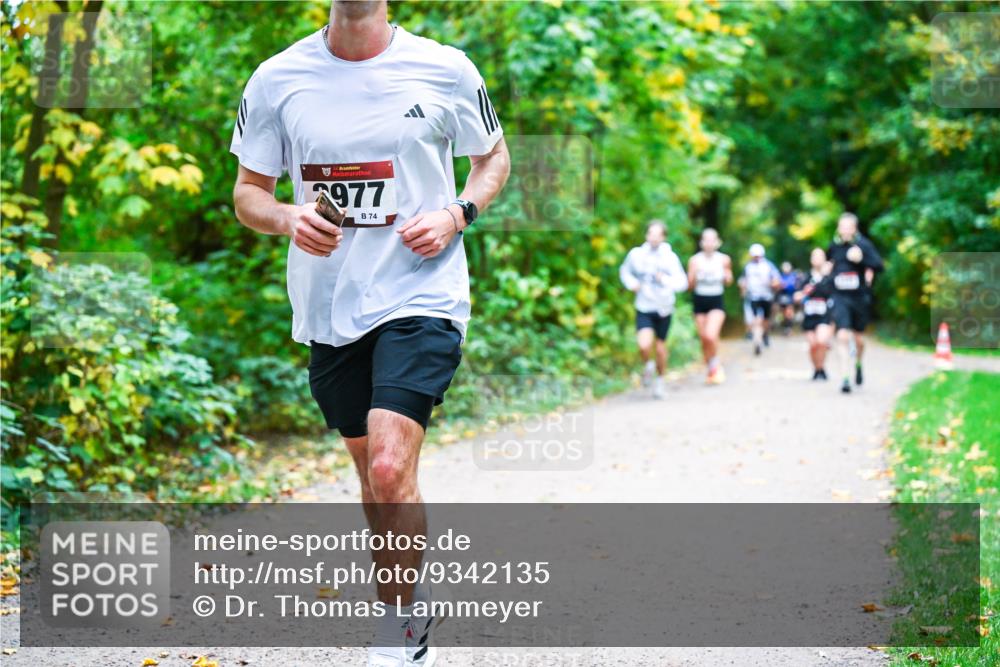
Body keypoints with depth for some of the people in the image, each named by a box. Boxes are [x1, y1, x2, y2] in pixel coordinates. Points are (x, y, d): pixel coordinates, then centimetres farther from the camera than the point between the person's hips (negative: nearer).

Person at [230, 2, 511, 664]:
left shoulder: (444, 68, -2)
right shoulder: (276, 79, 1)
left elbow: (494, 156, 13)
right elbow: (248, 190, 9)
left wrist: (456, 214, -7)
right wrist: (287, 219, -14)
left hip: (420, 295, -3)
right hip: (327, 307, 4)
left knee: (390, 468, -18)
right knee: (370, 468, 14)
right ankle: (410, 607, 34)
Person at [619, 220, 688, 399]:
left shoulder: (670, 257, -10)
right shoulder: (636, 254, -5)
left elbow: (682, 283, -13)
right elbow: (625, 271, 14)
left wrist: (665, 280, -31)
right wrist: (631, 283, -5)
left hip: (663, 309, 0)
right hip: (643, 309, 0)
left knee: (660, 346, 13)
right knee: (645, 345, -19)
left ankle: (660, 379, 37)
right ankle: (648, 366, 15)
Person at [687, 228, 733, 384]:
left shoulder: (724, 260, -1)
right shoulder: (695, 260, -4)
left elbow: (728, 281, 13)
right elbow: (690, 285, -3)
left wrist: (728, 277, -9)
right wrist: (694, 272, -21)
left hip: (716, 302, -1)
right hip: (699, 302, 2)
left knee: (711, 336, -21)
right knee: (704, 340, 6)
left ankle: (715, 365, 3)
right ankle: (711, 370, 24)